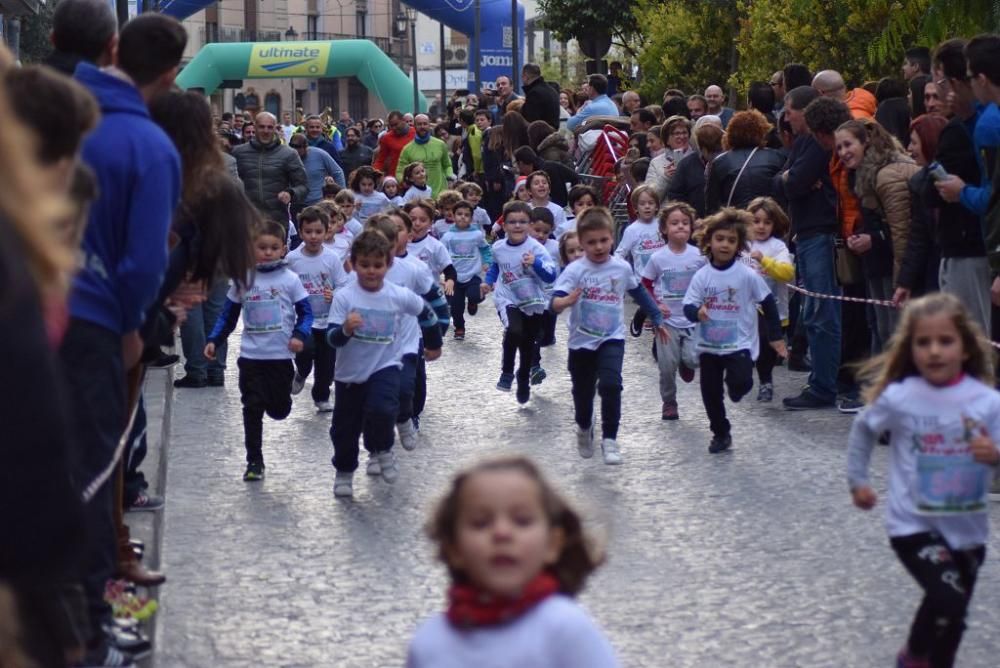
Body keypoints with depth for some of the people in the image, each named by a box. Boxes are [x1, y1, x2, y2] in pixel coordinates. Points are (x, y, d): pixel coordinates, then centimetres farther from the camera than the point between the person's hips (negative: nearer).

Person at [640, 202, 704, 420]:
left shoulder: (699, 256, -4)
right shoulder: (658, 258, -7)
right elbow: (645, 285, 3)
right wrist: (656, 305, -10)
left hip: (693, 319, 0)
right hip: (667, 320, 0)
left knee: (693, 358, -15)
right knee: (667, 366, 0)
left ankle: (687, 364, 22)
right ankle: (668, 403, 21)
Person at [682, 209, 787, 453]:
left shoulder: (747, 275, -10)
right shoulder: (702, 276, -4)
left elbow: (767, 303, 0)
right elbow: (688, 306, -5)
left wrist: (776, 336, 3)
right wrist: (697, 311, -30)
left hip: (739, 343, -3)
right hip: (709, 344, 3)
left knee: (740, 383, -25)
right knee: (710, 392, 9)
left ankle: (737, 386, 11)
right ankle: (720, 433, 26)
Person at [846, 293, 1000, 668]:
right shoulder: (899, 398, -10)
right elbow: (863, 429, 10)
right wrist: (858, 480, 15)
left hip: (967, 529, 3)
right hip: (913, 524, -3)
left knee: (953, 616, 16)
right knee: (948, 598, -22)